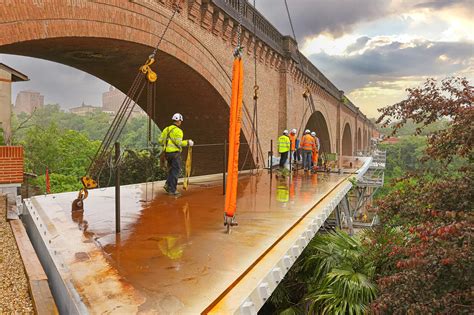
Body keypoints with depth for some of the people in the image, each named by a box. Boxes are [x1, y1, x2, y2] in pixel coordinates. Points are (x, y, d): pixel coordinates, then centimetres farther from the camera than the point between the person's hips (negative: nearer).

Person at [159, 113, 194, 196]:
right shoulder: (178, 131, -12)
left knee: (171, 170, 22)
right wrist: (187, 142, -5)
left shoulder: (166, 129, 10)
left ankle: (168, 185, 10)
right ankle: (172, 190, 2)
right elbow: (179, 142, -19)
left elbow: (160, 140, 8)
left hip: (167, 152, 7)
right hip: (175, 153, -7)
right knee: (175, 171, 0)